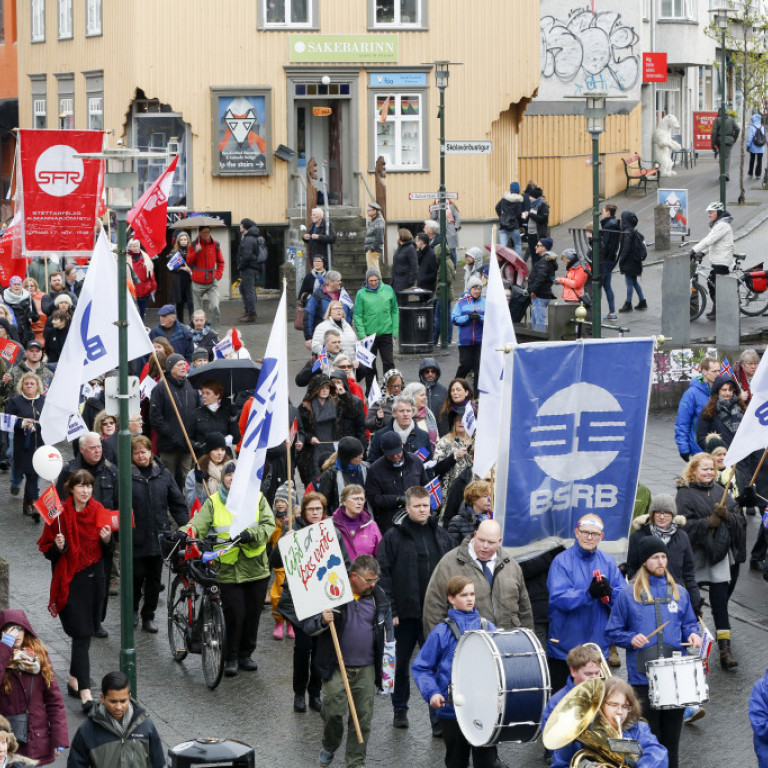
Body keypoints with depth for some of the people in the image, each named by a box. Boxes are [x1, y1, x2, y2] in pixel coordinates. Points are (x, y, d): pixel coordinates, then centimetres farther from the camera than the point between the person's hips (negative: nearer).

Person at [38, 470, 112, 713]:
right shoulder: (60, 514, -10)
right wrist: (58, 547, -25)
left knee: (85, 632, 12)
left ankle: (74, 679, 28)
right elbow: (47, 550, -4)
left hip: (95, 578, 5)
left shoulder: (98, 511, 3)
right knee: (81, 633, -11)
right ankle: (85, 690, -13)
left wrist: (107, 540, -8)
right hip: (71, 580, -5)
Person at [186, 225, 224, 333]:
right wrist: (196, 252, -14)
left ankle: (215, 331, -8)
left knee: (214, 307, -15)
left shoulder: (215, 245, 5)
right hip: (198, 283, 0)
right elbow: (189, 262, 2)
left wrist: (218, 274, 2)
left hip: (212, 283, 0)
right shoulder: (194, 245, 2)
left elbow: (220, 262, 16)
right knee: (198, 309, 6)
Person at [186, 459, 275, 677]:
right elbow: (200, 522, -7)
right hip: (228, 568, -2)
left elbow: (268, 525, -6)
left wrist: (249, 534, -25)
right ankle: (231, 657, 9)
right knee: (234, 614, -7)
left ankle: (246, 654, 27)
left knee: (253, 614, 9)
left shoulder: (257, 499, 7)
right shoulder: (213, 502, 7)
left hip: (255, 567, 2)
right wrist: (187, 533, -30)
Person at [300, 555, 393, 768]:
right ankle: (329, 747, 25)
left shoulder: (378, 596, 5)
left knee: (363, 718, 4)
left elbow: (387, 629, 19)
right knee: (333, 711, -5)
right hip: (336, 668, -3)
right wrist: (322, 621, -28)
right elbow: (307, 626, -6)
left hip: (366, 669, 3)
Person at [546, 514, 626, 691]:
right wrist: (588, 594, -29)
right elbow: (558, 598, -16)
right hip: (564, 648, -3)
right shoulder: (562, 562, -4)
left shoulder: (608, 563, 9)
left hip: (598, 648, 3)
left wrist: (609, 592, -19)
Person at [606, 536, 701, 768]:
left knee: (671, 736, 9)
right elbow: (613, 631, 4)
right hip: (643, 677, -3)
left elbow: (689, 624, 19)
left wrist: (692, 634, -3)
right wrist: (631, 639, -15)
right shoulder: (628, 595, 0)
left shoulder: (679, 593, 10)